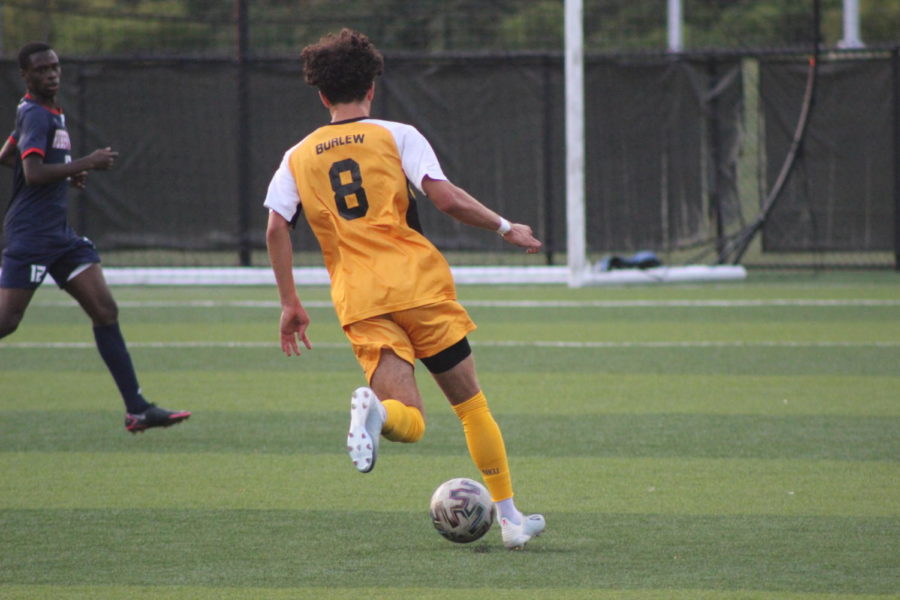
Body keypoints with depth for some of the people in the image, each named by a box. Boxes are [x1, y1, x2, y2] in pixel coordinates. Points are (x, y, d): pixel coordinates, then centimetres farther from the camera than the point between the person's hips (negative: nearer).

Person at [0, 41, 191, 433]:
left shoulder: (48, 113, 17)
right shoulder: (36, 115, -12)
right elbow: (33, 173, -24)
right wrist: (85, 164, -19)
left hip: (60, 236, 9)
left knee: (105, 310, 1)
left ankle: (136, 408, -2)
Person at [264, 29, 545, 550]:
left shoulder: (298, 158, 13)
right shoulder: (397, 136, 4)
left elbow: (276, 229, 3)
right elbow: (445, 198, -8)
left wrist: (291, 303, 8)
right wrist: (506, 228, 5)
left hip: (359, 302, 2)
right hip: (420, 285, -2)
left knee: (409, 422, -4)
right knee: (471, 404, 12)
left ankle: (373, 409, -39)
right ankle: (510, 517, 11)